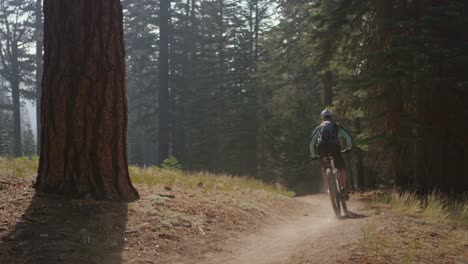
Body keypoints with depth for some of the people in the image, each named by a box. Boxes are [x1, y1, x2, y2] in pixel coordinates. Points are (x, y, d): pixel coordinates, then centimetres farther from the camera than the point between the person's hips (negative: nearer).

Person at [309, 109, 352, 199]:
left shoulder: (319, 128, 30)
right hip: (334, 146, -2)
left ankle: (327, 188, 12)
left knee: (324, 168, 22)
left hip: (322, 147, 2)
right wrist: (348, 148, 26)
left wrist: (313, 155, 36)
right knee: (341, 169, 9)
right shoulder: (336, 126, 26)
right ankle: (344, 188, -6)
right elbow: (348, 137, 12)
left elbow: (311, 143, 26)